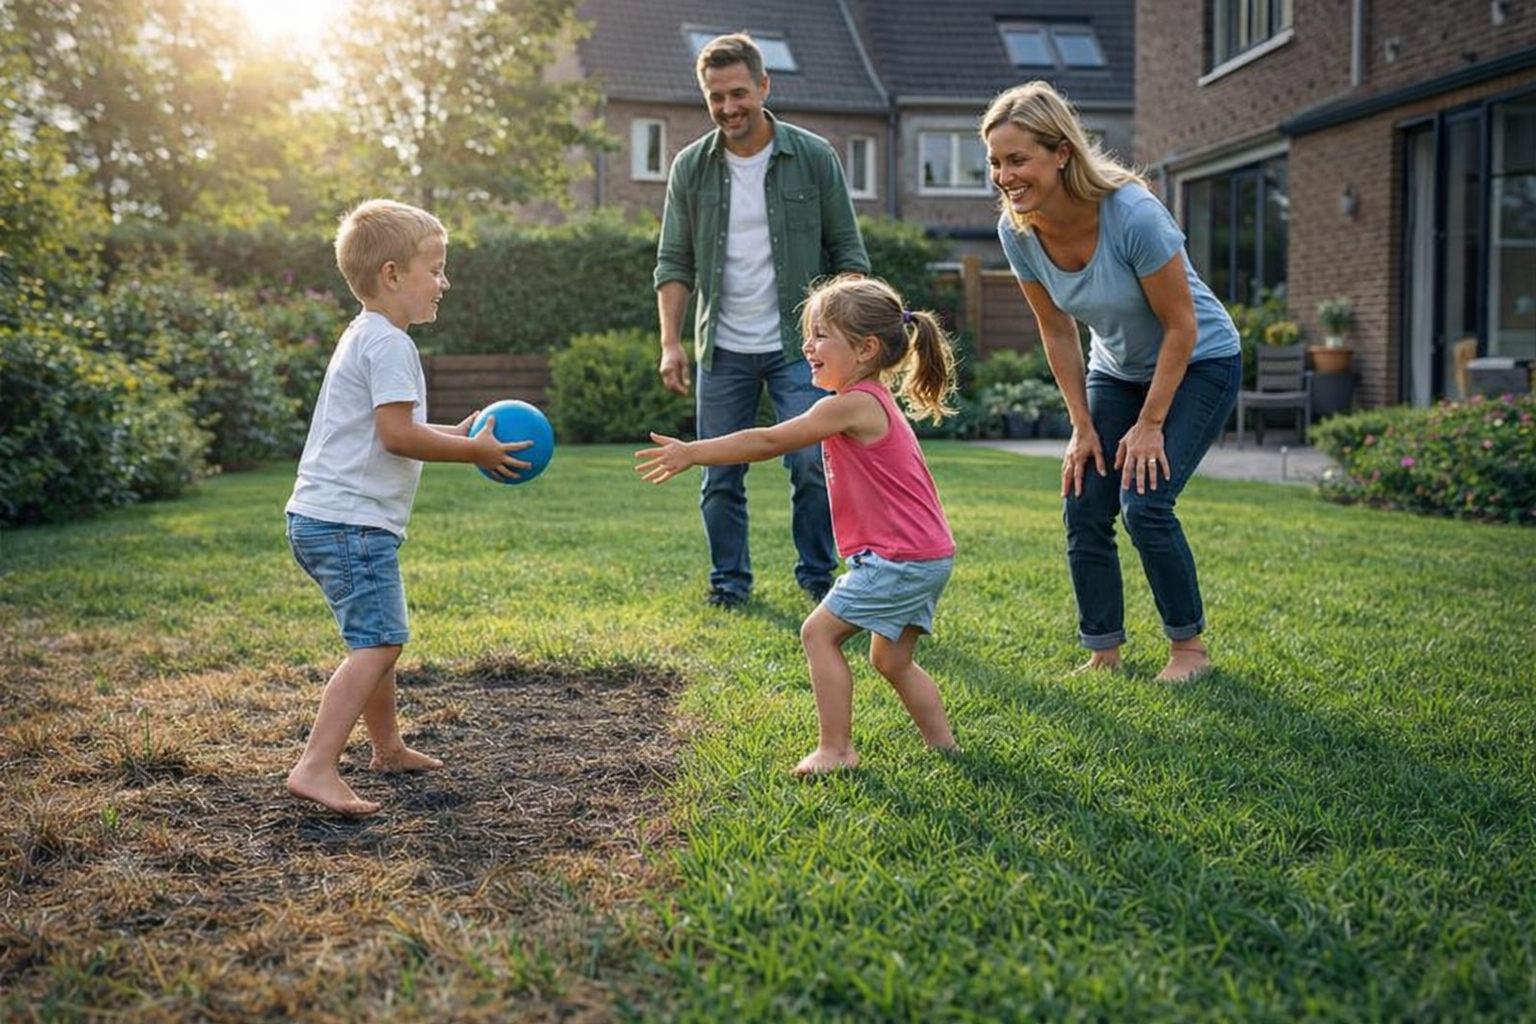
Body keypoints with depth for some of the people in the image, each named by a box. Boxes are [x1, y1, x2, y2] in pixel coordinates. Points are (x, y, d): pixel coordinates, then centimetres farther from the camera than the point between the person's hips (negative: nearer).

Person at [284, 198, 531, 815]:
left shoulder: (363, 338, 20)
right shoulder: (388, 344, -13)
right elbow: (397, 434, -21)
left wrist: (456, 436, 19)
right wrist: (473, 451, -13)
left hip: (322, 518, 11)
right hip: (351, 521, -11)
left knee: (377, 637, 22)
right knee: (378, 642, -16)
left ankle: (388, 749, 36)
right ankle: (316, 767, -22)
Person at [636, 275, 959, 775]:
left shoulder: (851, 405, -16)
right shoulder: (872, 402, 15)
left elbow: (768, 442, -16)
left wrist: (692, 452, -14)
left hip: (900, 559, -10)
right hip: (928, 557, 10)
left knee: (819, 631, -5)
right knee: (892, 661, 19)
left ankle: (835, 749, -2)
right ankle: (944, 744, 26)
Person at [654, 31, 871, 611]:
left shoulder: (814, 158, -3)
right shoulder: (690, 167, 2)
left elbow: (848, 253, 1)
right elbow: (674, 263, 4)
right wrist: (671, 342, -6)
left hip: (799, 345, -2)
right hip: (723, 350, 2)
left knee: (811, 466, -4)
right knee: (720, 476, 5)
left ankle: (818, 577, 13)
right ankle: (728, 582, 20)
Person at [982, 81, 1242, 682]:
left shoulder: (1133, 214, -32)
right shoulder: (1017, 231, -15)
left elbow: (1181, 327, -22)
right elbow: (1058, 334, -3)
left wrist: (1150, 424, -18)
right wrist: (1082, 426, -3)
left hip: (1199, 364, -5)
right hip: (1116, 370, 6)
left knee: (1144, 504, -18)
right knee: (1083, 510, -4)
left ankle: (1190, 646, 3)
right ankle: (1103, 655, 12)